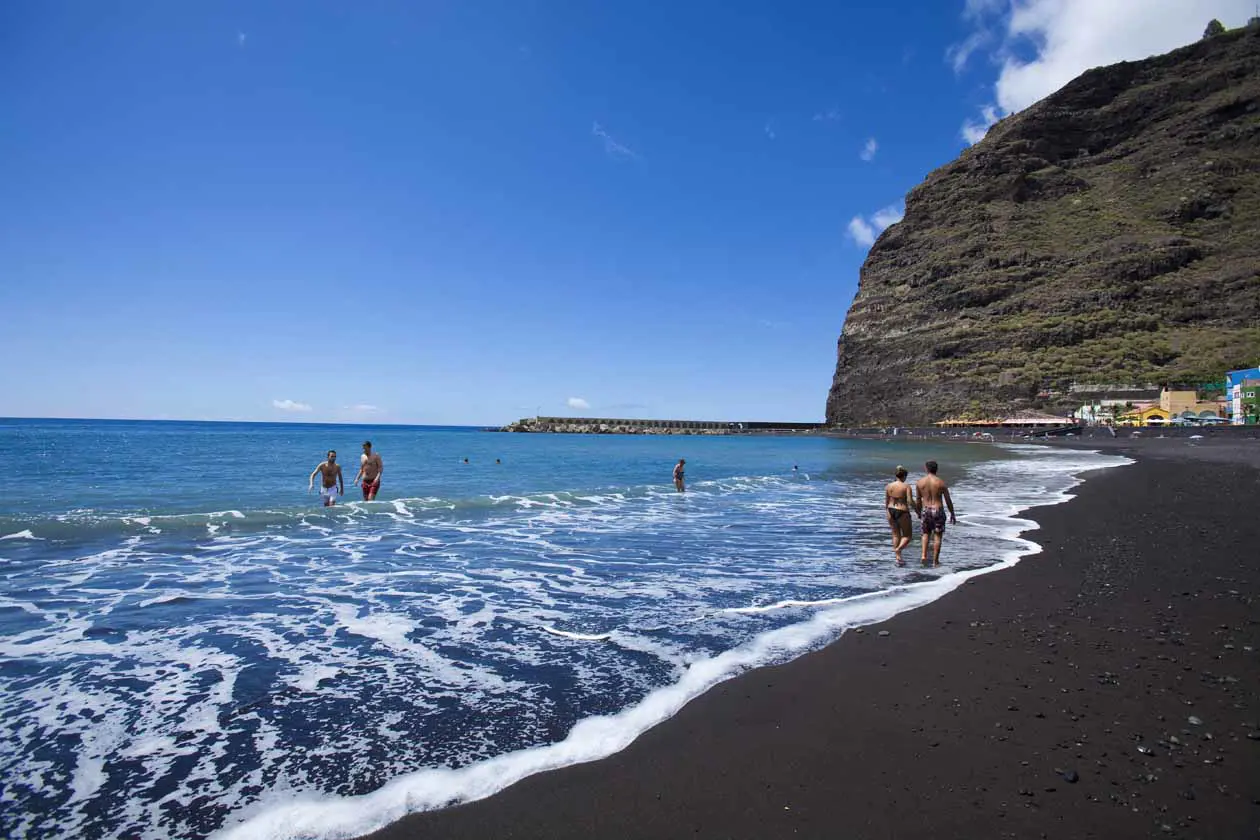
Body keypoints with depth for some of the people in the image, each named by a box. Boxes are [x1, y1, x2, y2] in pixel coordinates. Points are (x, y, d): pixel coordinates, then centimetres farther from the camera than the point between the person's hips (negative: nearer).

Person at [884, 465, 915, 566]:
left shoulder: (888, 486, 1)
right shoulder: (907, 487, -12)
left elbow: (886, 501, 7)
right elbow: (910, 501, -19)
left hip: (891, 511, 5)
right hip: (902, 513, -4)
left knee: (896, 534, 16)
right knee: (907, 536, 11)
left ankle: (898, 558, 16)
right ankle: (897, 549, -14)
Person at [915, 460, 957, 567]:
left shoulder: (919, 482, -1)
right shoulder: (941, 482, -8)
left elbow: (918, 500, 6)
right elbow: (948, 500, -3)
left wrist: (919, 513, 20)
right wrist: (952, 515, 7)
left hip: (925, 510, 2)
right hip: (938, 511, -2)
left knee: (926, 534, 19)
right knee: (938, 536, 7)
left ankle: (924, 555, 2)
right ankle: (935, 561, 9)